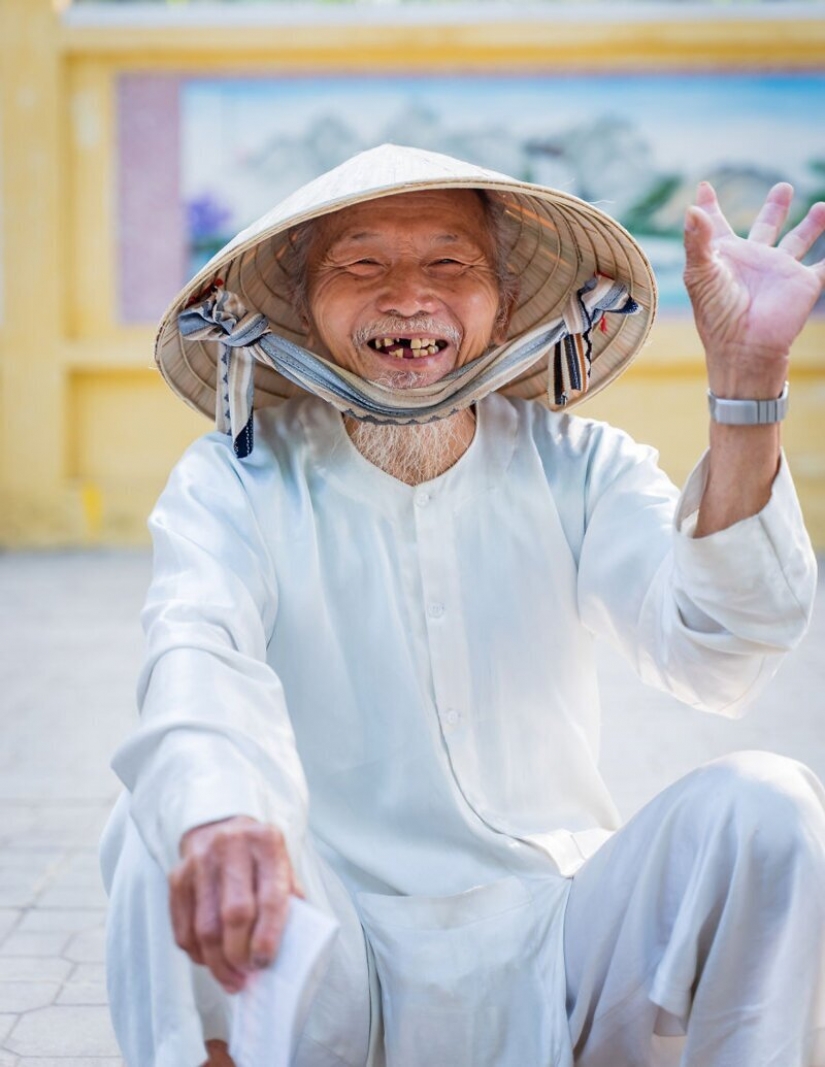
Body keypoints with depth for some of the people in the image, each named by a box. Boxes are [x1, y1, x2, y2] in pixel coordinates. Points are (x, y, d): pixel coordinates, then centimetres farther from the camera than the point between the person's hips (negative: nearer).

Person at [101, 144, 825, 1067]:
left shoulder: (580, 467, 2)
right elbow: (199, 657, -26)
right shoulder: (234, 483, -3)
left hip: (553, 951, 2)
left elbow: (714, 655, -17)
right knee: (164, 827, -30)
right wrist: (217, 815, -49)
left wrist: (746, 385, -29)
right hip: (331, 970, -1)